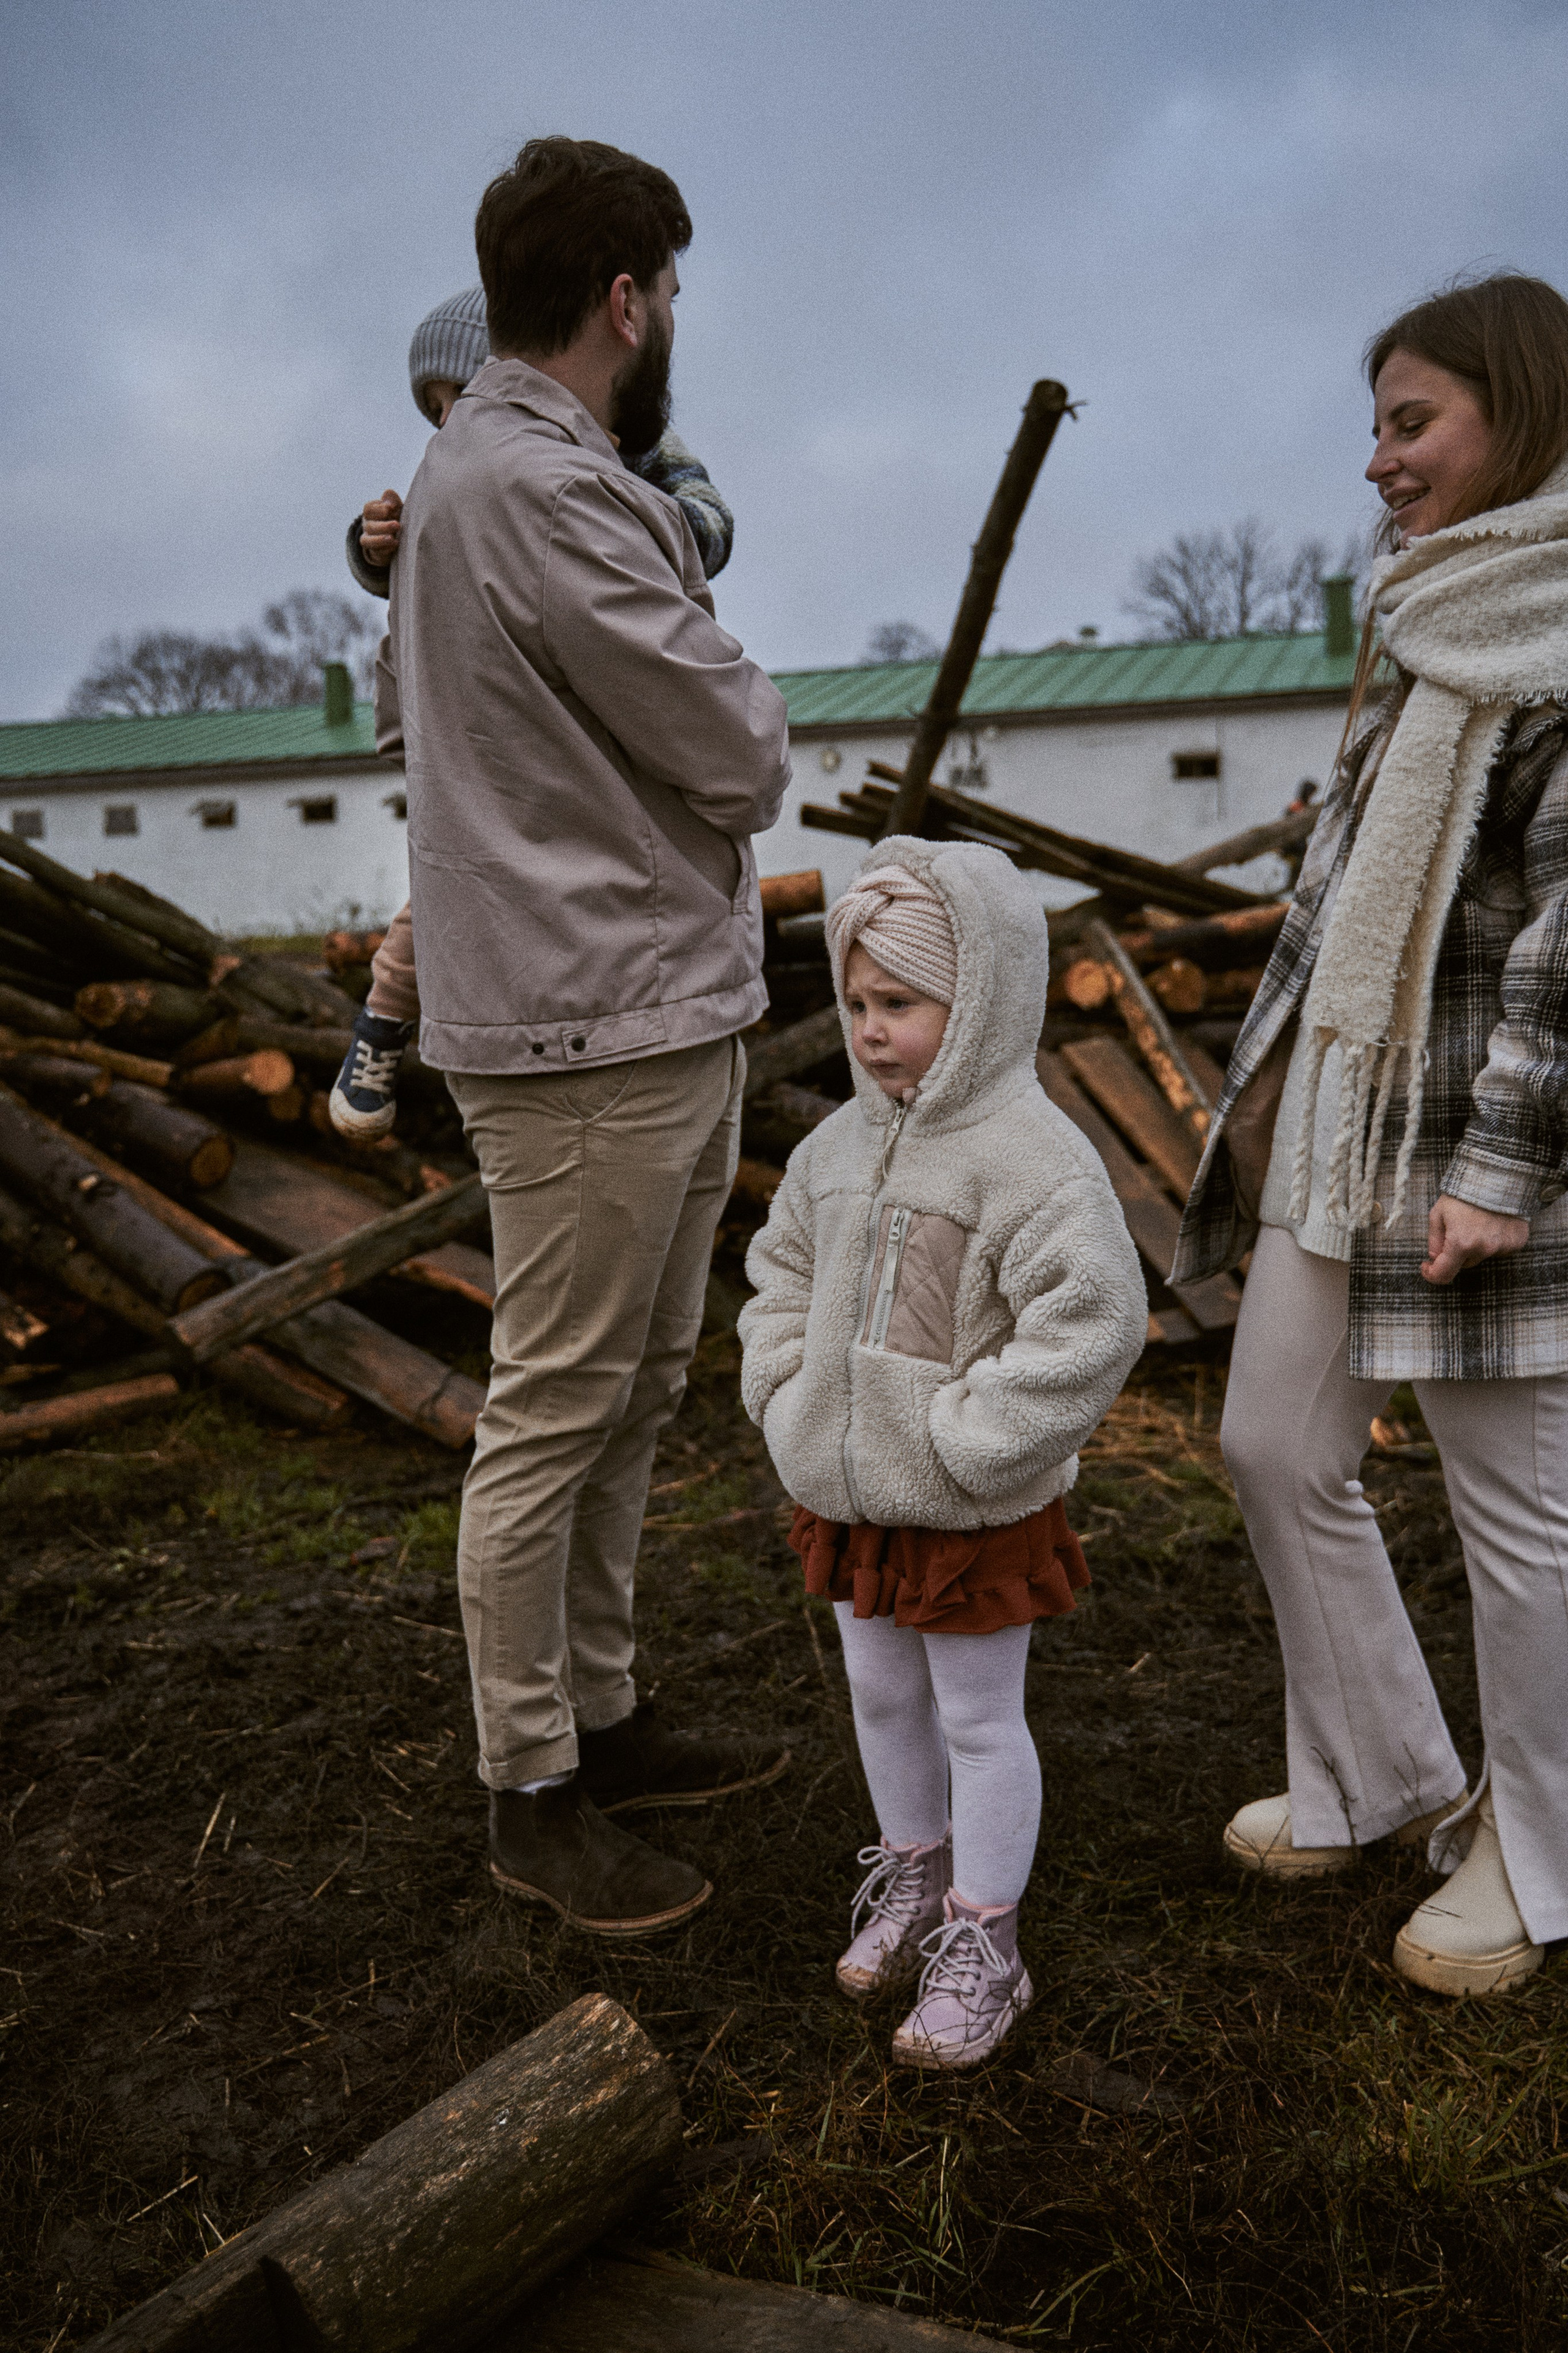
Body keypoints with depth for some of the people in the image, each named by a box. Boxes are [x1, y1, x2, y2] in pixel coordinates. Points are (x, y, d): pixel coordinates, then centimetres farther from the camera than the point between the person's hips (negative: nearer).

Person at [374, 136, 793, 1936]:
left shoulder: (465, 465, 16)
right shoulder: (546, 489, -16)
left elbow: (403, 706, 24)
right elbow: (741, 753, -15)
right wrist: (741, 716, 8)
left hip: (661, 1014, 10)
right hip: (593, 1034, -10)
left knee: (633, 1399, 17)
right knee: (555, 1416, 0)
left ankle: (599, 1720, 31)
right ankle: (531, 1797, 15)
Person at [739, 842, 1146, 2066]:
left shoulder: (1033, 1157, -21)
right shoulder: (842, 1143, 3)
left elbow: (1094, 1320, -29)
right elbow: (784, 1267, 17)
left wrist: (970, 1442, -26)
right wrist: (789, 1394, 4)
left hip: (974, 1512, -7)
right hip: (850, 1490, 7)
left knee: (980, 1720, 9)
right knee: (883, 1695, 21)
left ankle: (982, 1940, 26)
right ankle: (913, 1873, 44)